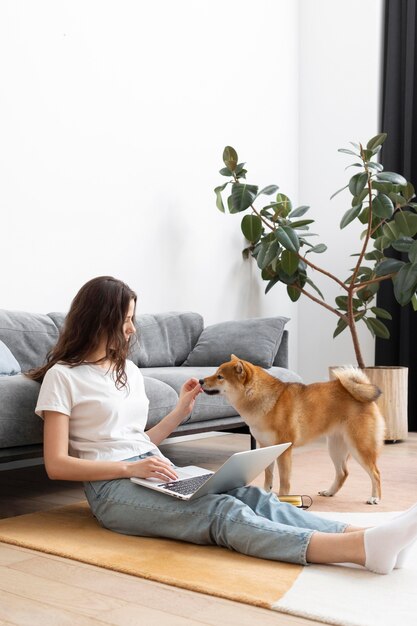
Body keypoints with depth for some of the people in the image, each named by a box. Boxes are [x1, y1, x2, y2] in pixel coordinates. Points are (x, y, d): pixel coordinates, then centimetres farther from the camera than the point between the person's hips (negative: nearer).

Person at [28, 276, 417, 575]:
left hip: (154, 473, 7)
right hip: (113, 488, -7)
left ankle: (363, 539, -42)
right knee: (223, 513, -31)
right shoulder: (63, 376, -1)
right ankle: (364, 548, -51)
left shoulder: (129, 370, 20)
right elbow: (57, 465, -8)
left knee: (250, 496, -22)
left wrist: (180, 412, 11)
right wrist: (132, 467, -17)